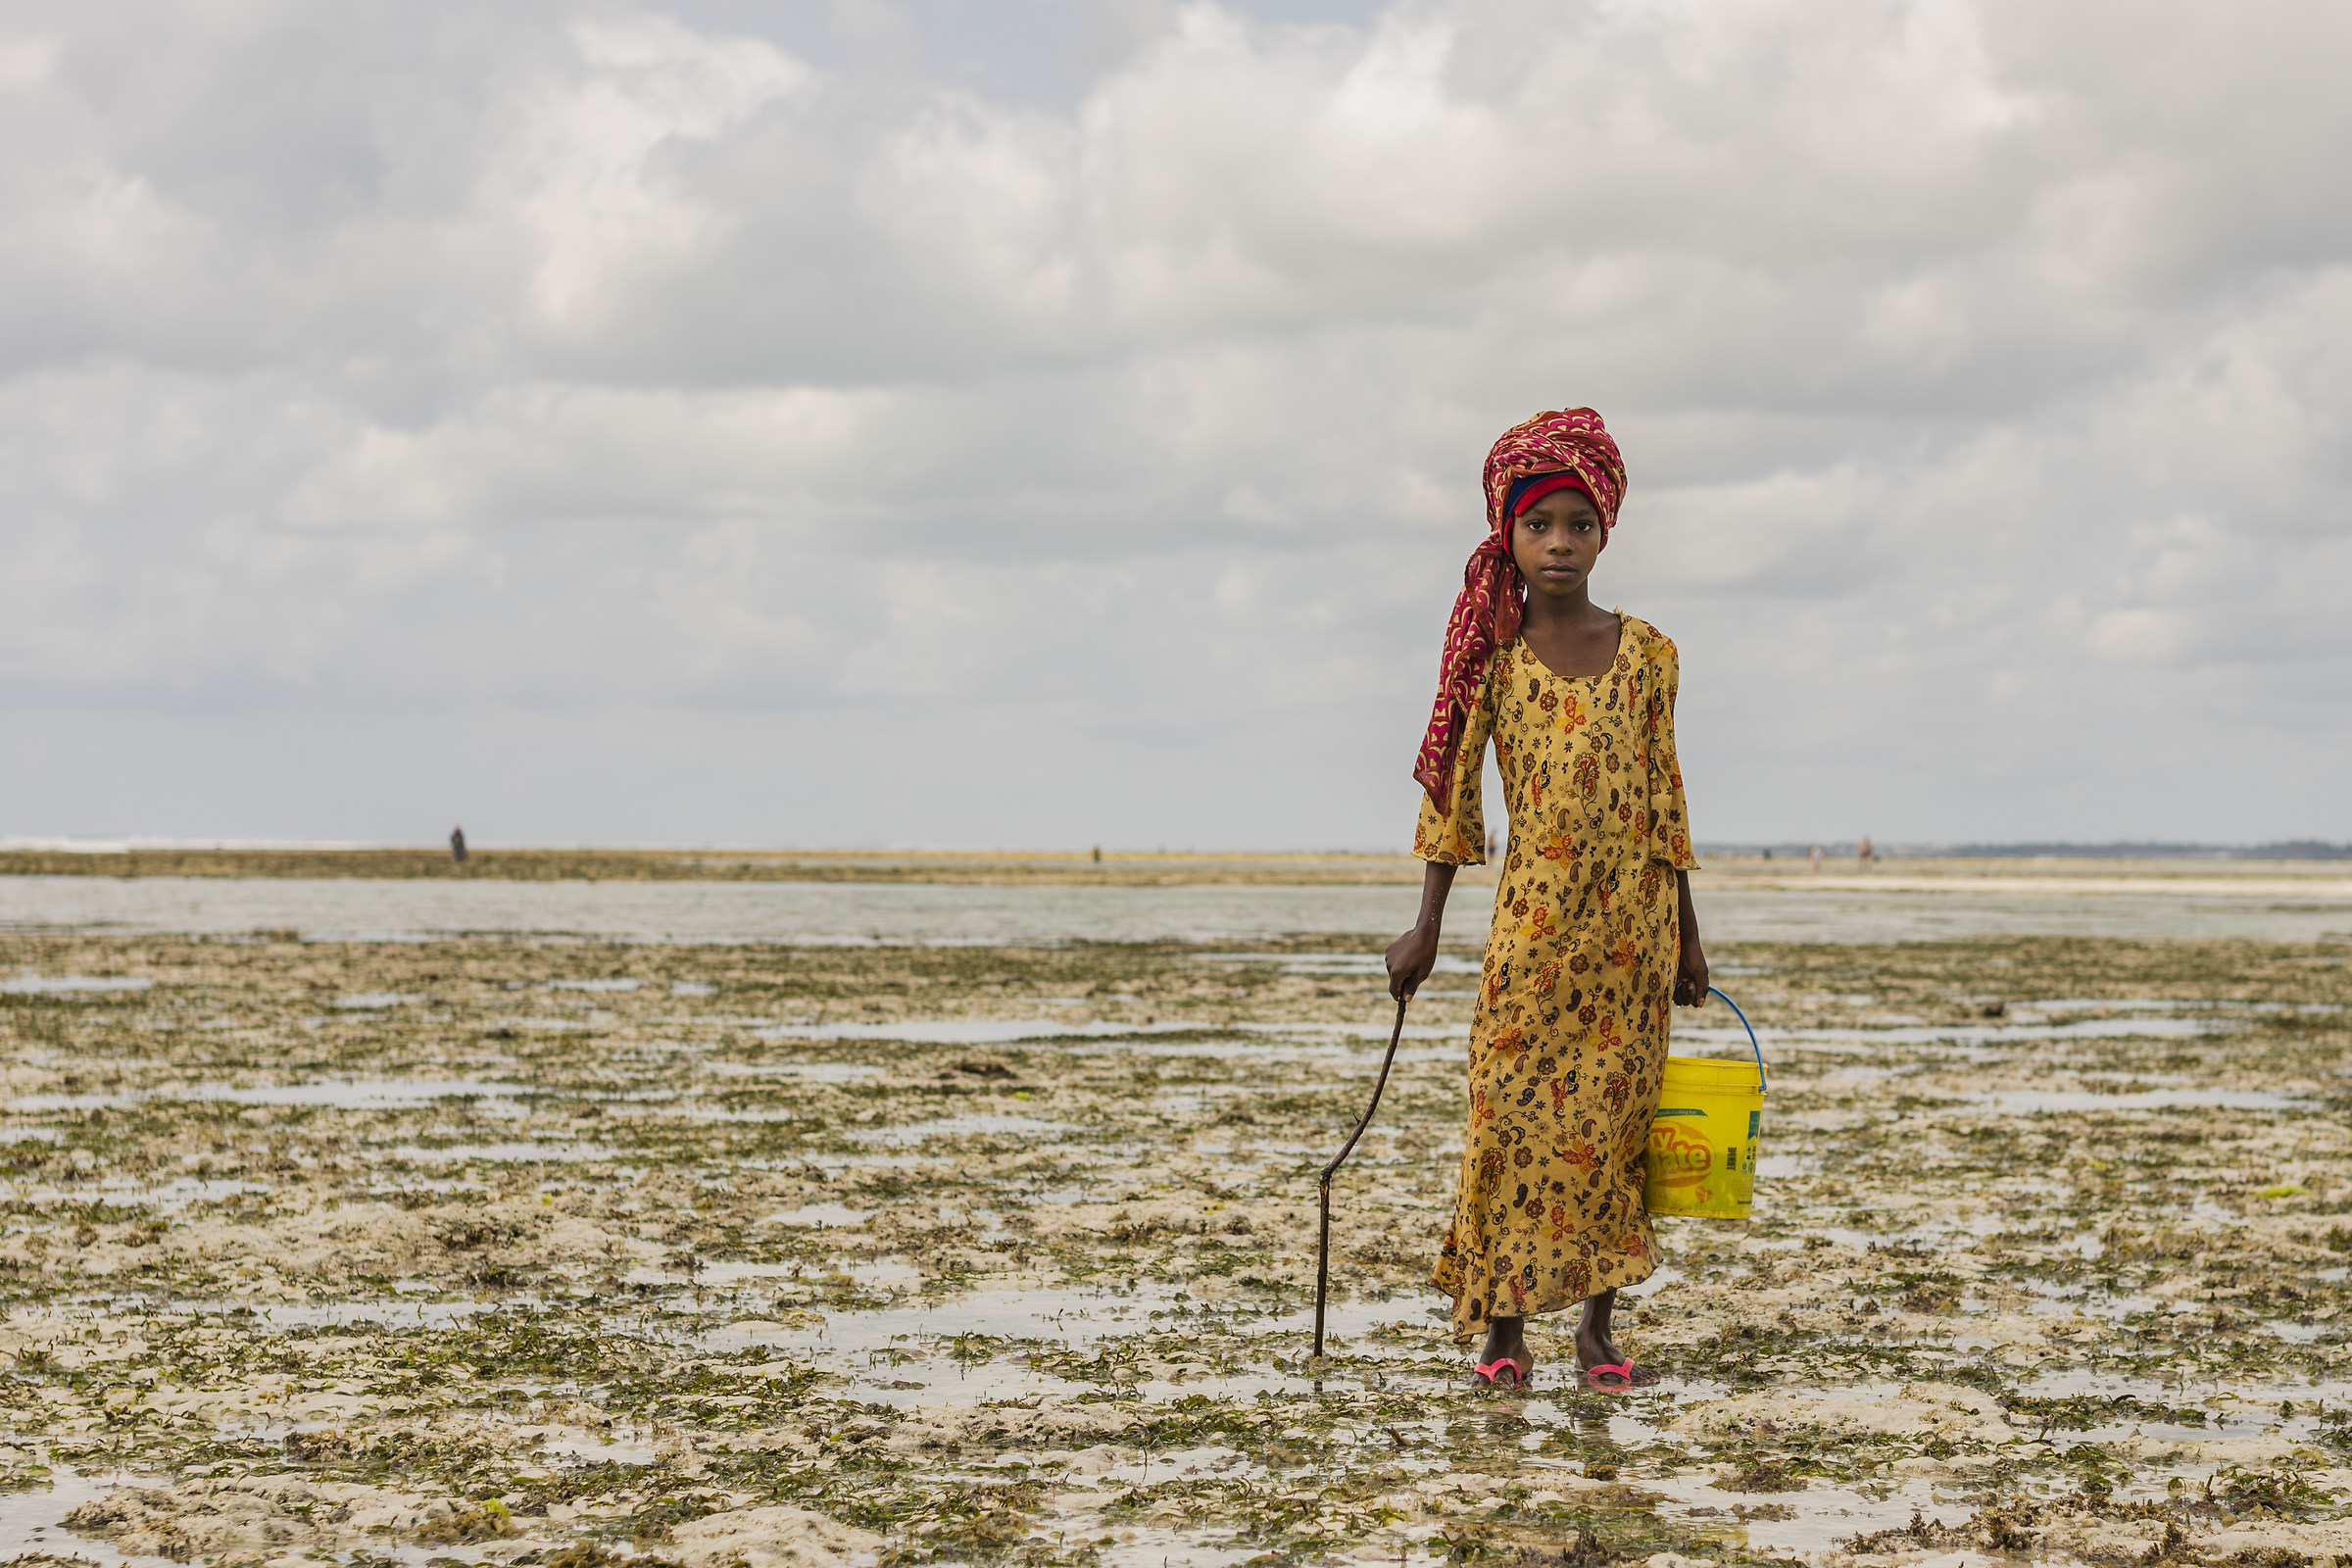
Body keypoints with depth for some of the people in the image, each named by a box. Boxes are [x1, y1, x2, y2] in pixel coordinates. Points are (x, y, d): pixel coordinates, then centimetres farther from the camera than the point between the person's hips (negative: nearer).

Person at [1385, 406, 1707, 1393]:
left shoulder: (1644, 654, 4)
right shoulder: (1493, 656, 0)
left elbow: (1663, 795, 8)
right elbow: (1453, 789, 2)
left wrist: (1686, 940, 8)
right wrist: (1427, 926, -1)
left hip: (1631, 922, 1)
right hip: (1532, 916, -1)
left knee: (1613, 1115, 3)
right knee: (1515, 1112, -2)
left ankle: (1597, 1323, 11)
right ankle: (1502, 1323, 7)